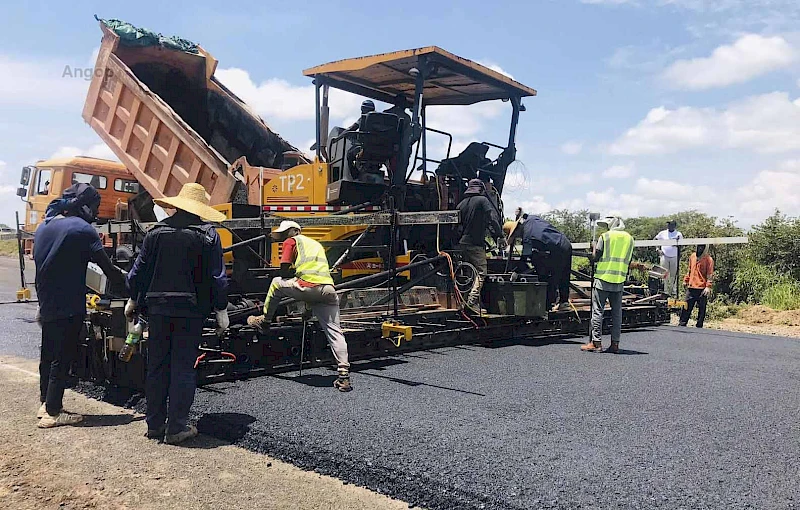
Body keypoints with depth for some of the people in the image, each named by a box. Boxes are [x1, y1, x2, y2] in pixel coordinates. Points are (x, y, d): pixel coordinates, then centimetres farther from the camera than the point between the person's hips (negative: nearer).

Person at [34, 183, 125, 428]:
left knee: (48, 354, 18)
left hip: (47, 304, 8)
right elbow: (106, 266, -15)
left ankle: (46, 403, 29)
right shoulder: (82, 229, -15)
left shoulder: (43, 227, 11)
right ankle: (53, 413, 4)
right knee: (62, 358, -1)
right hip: (69, 307, -8)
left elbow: (41, 263, 19)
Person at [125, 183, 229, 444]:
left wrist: (133, 300, 19)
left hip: (158, 307, 3)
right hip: (191, 309, -3)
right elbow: (217, 277, -5)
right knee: (183, 368, 3)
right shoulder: (208, 235, -4)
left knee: (157, 366, 12)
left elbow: (140, 269, 7)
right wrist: (221, 310, 2)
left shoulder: (157, 232, 3)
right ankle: (177, 427, 6)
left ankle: (155, 424, 21)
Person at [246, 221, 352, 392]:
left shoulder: (291, 241, 14)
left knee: (277, 283, 21)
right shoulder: (316, 244, 35)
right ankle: (344, 374, -4)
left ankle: (265, 320, 31)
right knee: (335, 332, 3)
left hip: (309, 287, -6)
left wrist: (291, 280, 28)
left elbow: (284, 268, 7)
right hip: (329, 290, 6)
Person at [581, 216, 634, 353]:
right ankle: (615, 343, 9)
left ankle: (596, 342, -3)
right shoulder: (630, 238, 10)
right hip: (619, 280, 5)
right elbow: (628, 261, 15)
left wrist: (594, 248, 15)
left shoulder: (605, 236, -4)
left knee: (598, 311, -1)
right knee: (617, 312, 8)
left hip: (603, 278, -4)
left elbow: (595, 257, -4)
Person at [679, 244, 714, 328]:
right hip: (691, 287, 5)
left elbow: (710, 275, -9)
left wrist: (708, 287, -18)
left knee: (701, 309, 3)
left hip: (702, 289, -5)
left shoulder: (708, 259, -4)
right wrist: (686, 280, 18)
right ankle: (682, 324, 8)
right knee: (687, 307, 4)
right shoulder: (692, 256, 13)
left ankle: (699, 326, 8)